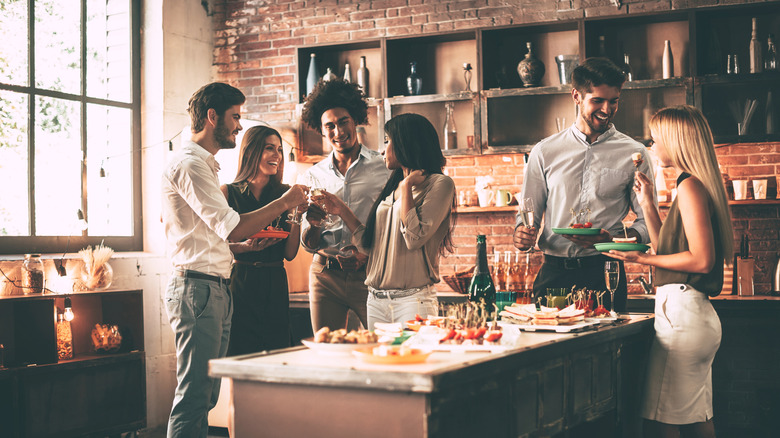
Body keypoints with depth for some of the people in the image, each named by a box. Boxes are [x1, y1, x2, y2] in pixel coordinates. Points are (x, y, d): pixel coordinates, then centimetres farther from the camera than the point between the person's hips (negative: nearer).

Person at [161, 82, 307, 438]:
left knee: (204, 395, 12)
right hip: (197, 288, -10)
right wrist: (285, 202, -10)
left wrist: (253, 236, 12)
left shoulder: (204, 164, 22)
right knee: (193, 395, -9)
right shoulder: (189, 163, -12)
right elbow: (231, 228, -19)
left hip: (216, 289, 11)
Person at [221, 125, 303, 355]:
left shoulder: (285, 194, 8)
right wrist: (246, 246, -18)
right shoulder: (228, 192, 2)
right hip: (240, 284, -3)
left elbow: (290, 253, 4)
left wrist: (298, 214, -7)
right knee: (238, 355, -4)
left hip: (275, 285, 3)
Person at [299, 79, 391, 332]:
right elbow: (309, 246, 12)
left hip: (370, 273, -2)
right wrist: (314, 225, -9)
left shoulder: (383, 168, 2)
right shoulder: (313, 176, 11)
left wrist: (367, 254, -15)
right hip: (325, 275, 3)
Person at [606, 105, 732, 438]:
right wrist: (648, 204, 18)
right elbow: (668, 249, 21)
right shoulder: (697, 185, 18)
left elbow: (702, 259, -19)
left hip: (681, 312, -11)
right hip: (696, 313, 11)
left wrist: (642, 258, -13)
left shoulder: (690, 186, -12)